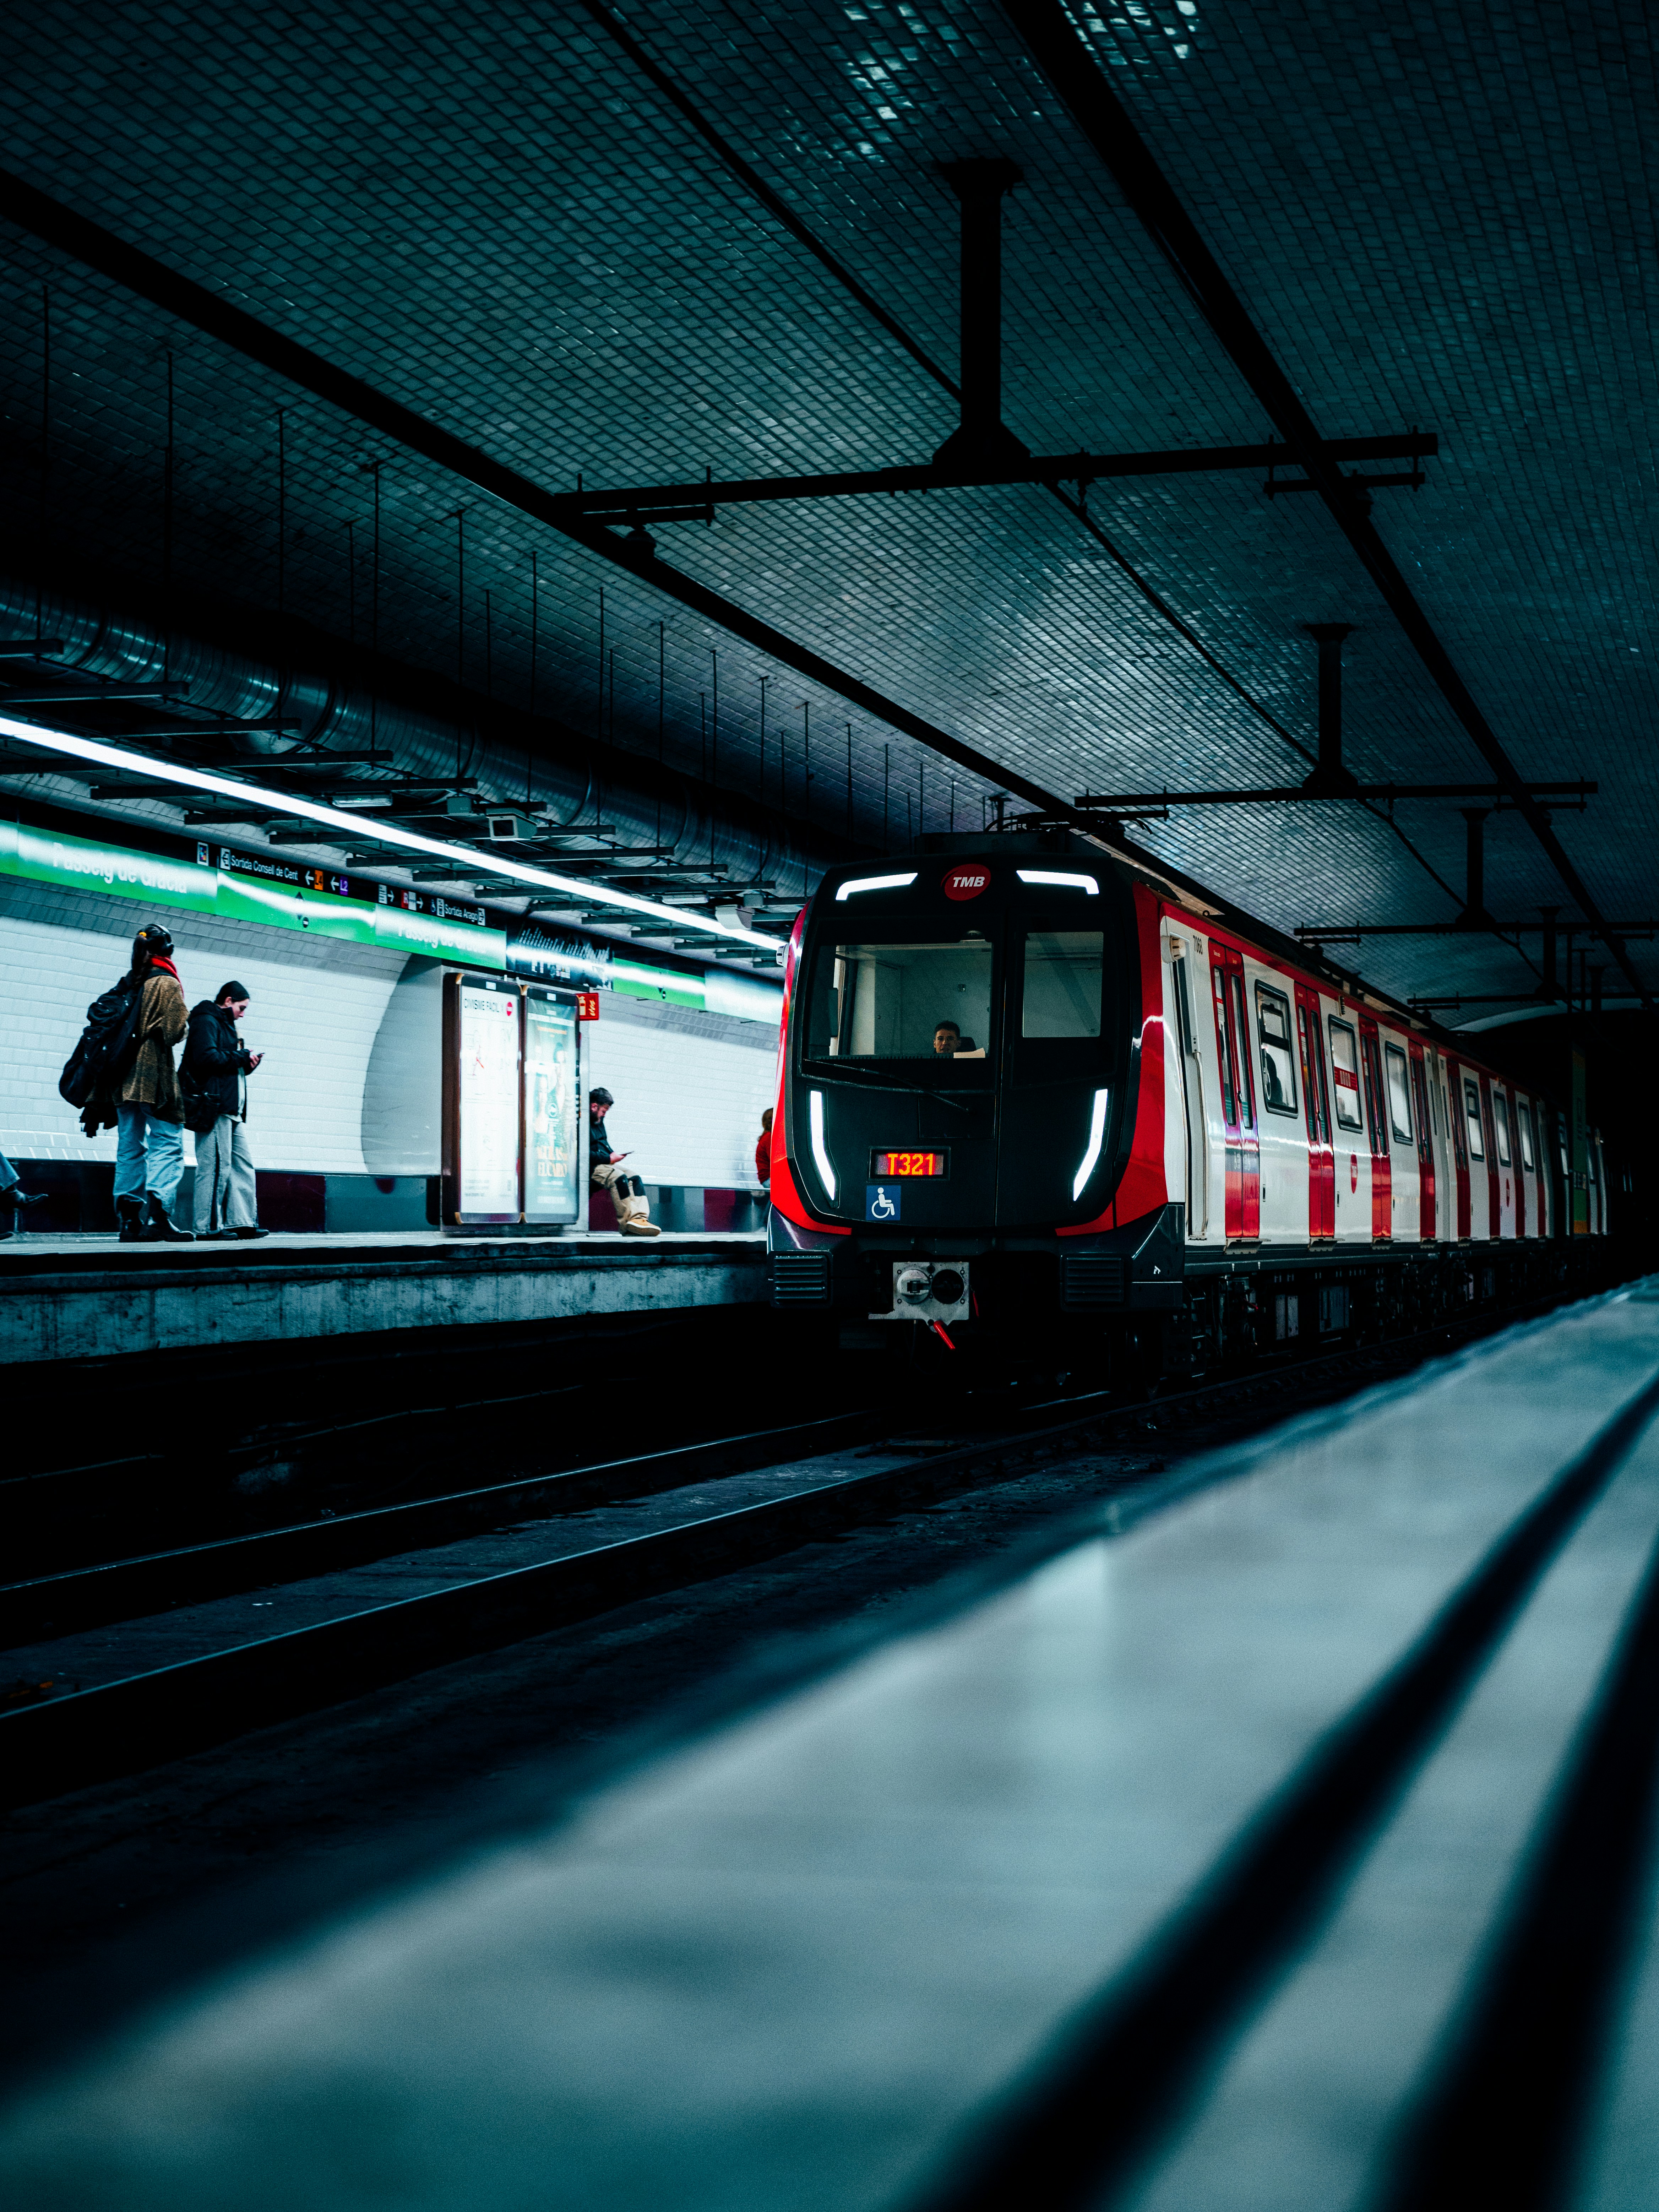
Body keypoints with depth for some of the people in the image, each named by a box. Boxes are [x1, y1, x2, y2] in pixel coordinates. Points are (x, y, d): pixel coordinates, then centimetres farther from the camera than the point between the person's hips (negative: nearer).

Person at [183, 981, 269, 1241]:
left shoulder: (224, 1024, 26)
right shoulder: (206, 1021, -5)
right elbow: (207, 1057, -20)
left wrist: (246, 1064, 9)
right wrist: (242, 1056, -10)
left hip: (232, 1111, 11)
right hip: (214, 1106, -11)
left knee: (243, 1165, 7)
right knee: (217, 1165, -11)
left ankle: (241, 1222, 7)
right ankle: (209, 1226, -10)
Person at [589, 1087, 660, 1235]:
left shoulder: (599, 1122, 22)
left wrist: (614, 1156, 10)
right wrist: (609, 1159, -15)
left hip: (606, 1164, 10)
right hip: (591, 1168, -10)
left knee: (635, 1178, -10)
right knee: (619, 1178, -32)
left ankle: (640, 1218, -29)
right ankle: (629, 1221, -38)